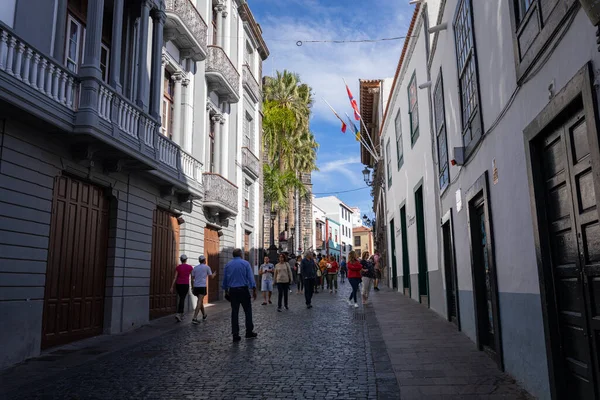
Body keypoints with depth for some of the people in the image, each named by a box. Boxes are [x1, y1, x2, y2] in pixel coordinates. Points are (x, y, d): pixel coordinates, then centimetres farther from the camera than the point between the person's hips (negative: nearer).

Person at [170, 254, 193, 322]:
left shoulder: (178, 267, 0)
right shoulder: (190, 267, -2)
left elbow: (175, 277, -3)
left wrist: (172, 287, -2)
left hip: (178, 284, 3)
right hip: (185, 284, -3)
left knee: (181, 298, 17)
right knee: (182, 299, -6)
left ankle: (181, 314, 21)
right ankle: (178, 314, -25)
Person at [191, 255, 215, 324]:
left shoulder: (195, 268, 11)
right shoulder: (207, 267, 0)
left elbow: (192, 278, 11)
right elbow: (211, 277, 7)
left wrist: (192, 288, 17)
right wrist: (214, 275, 30)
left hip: (196, 287, 6)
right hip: (202, 287, -5)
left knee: (200, 301, 21)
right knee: (199, 302, -10)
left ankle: (204, 315, 36)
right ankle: (194, 318, -20)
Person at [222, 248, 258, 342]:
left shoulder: (228, 265, 7)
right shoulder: (245, 263, -4)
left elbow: (225, 279, 11)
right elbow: (251, 277, -8)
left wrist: (226, 291, 20)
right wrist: (254, 290, -5)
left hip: (232, 291, 3)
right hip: (243, 290, -3)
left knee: (234, 312, 6)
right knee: (248, 311, 9)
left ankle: (235, 335, 7)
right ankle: (249, 332, 12)